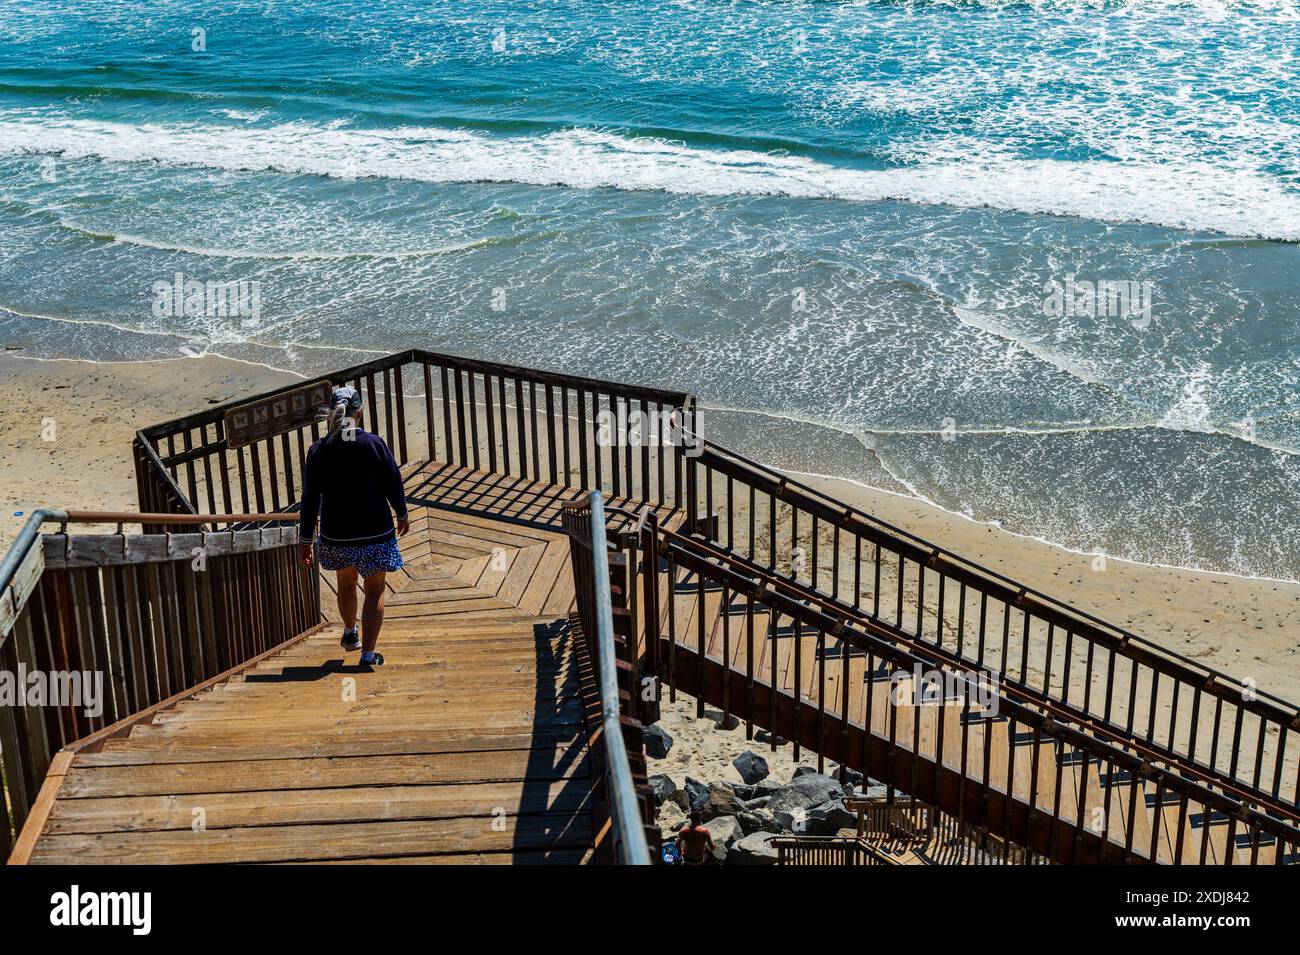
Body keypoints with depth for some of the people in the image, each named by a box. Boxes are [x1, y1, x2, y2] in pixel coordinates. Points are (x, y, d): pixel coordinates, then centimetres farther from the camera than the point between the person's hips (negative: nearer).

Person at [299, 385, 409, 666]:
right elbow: (394, 484, -6)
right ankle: (368, 654, 8)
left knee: (346, 583, 27)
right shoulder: (375, 444, -14)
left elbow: (310, 498, -6)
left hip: (336, 537, 2)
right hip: (375, 534, -2)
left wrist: (305, 540, 3)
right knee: (375, 591, 12)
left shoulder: (319, 450, -10)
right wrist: (402, 515, 13)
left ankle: (350, 634, 48)